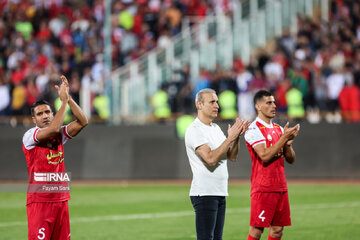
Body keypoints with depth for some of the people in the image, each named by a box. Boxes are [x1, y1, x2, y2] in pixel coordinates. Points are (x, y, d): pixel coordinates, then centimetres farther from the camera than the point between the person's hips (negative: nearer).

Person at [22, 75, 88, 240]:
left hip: (61, 200, 6)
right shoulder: (29, 136, -4)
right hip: (39, 200, -6)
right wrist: (64, 100, -15)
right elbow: (53, 128, -21)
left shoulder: (59, 135, 13)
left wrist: (68, 98, -8)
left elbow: (82, 122, 1)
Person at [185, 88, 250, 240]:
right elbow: (210, 158, -23)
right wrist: (230, 138, -19)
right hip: (204, 193, -9)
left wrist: (237, 136, -2)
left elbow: (231, 156, 14)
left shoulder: (216, 128, 18)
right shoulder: (194, 130, -11)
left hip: (220, 193, 9)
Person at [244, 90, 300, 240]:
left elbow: (291, 159, 13)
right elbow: (264, 156, -20)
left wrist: (288, 143, -7)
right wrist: (284, 138, -18)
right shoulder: (254, 129, -8)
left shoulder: (279, 129, 15)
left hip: (280, 187, 7)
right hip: (263, 188, -7)